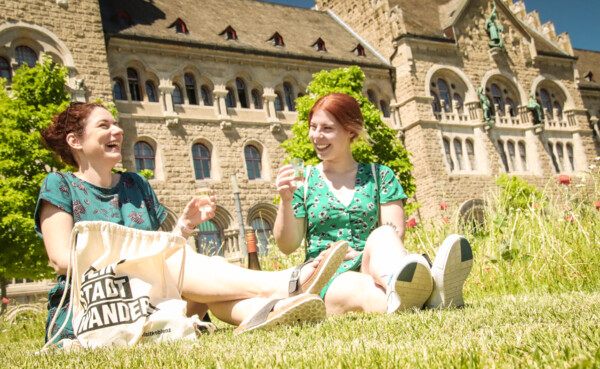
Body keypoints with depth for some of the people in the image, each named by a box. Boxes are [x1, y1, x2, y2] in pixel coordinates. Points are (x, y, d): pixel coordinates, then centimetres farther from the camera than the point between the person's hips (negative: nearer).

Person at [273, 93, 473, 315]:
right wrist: (286, 201, -8)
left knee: (382, 234, -34)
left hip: (372, 268, 1)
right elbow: (287, 246, 7)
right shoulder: (304, 181, 13)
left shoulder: (380, 176, 15)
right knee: (364, 289, -37)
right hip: (325, 279, -1)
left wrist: (368, 255, -15)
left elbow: (396, 233, 3)